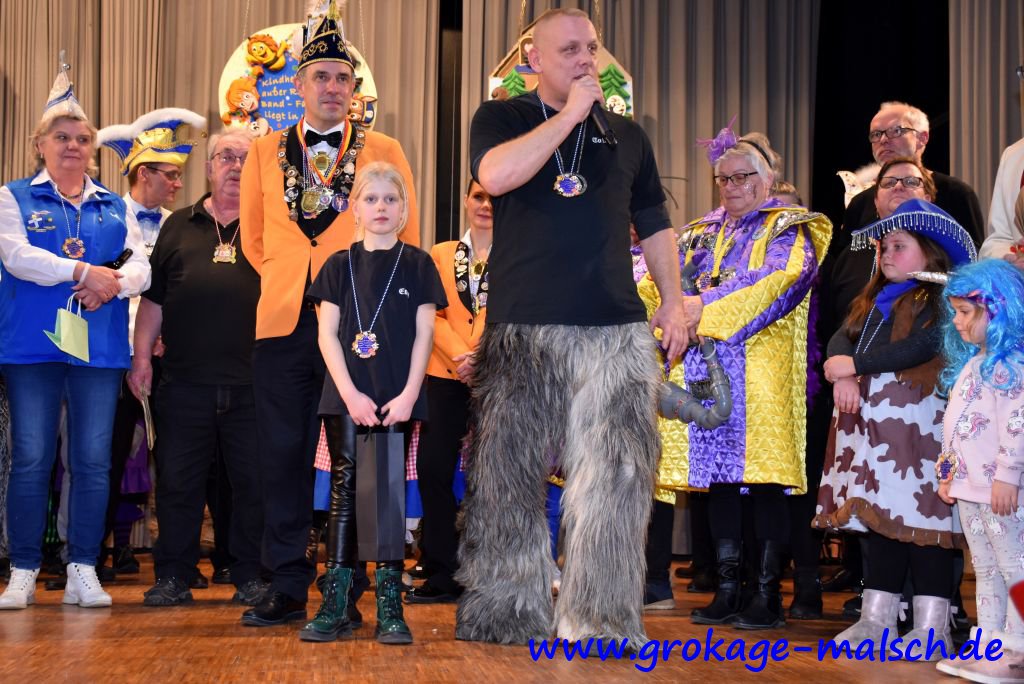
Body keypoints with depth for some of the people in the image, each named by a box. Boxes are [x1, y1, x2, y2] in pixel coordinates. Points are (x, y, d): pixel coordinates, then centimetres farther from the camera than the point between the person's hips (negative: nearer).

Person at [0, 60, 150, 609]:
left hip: (99, 347, 3)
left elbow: (140, 265, 7)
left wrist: (113, 284, -15)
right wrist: (83, 272, -16)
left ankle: (83, 570, 8)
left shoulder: (114, 207, 17)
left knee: (93, 459, 1)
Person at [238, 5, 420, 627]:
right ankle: (289, 588, 11)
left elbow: (407, 239, 9)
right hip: (284, 324, 2)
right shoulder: (264, 154, 12)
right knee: (283, 454, 3)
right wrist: (288, 280, 12)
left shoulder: (384, 152, 6)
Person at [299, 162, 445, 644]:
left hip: (397, 399, -1)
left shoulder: (417, 264, 6)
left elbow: (424, 334, 2)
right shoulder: (339, 265, 7)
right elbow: (327, 334, 3)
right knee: (344, 491, 1)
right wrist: (350, 394, -8)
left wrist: (408, 395, -8)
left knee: (389, 492, 0)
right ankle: (335, 604, 3)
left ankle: (389, 604, 3)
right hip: (346, 397, 1)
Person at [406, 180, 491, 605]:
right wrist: (458, 355, -12)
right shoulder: (440, 255, 15)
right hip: (446, 374, 2)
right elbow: (432, 313, 5)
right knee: (433, 467, -3)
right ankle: (443, 573, 6)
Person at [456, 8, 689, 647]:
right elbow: (497, 175, -14)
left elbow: (654, 223, 22)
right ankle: (507, 612, 14)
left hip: (617, 331, 2)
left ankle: (602, 619, 2)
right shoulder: (501, 118, 9)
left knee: (616, 475, -4)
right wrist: (570, 114, -8)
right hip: (522, 330, -2)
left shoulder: (628, 135, 19)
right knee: (510, 473, 2)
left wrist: (674, 301, 11)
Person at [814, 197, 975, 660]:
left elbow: (922, 347, -18)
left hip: (918, 424, -8)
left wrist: (855, 365, -13)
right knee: (881, 515, 11)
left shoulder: (940, 299, -4)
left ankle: (932, 629, -2)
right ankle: (876, 620, 16)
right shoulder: (875, 300, 22)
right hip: (874, 422, 8)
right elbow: (841, 338, 12)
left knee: (921, 516, -7)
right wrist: (841, 373, -11)